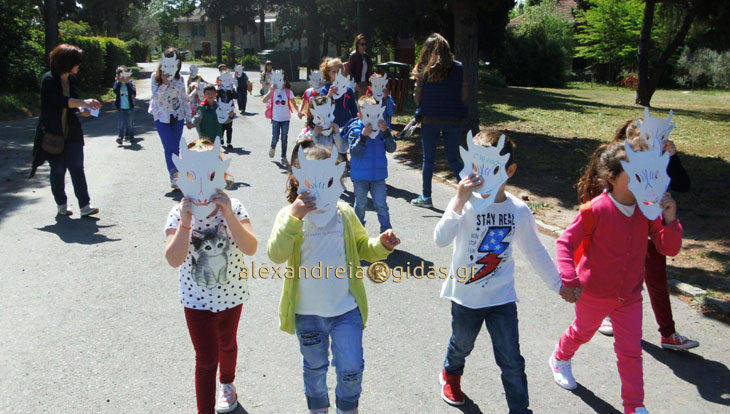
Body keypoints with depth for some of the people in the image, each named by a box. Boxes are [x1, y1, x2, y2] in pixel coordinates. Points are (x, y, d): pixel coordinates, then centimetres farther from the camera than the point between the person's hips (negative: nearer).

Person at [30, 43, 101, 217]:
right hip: (53, 134, -4)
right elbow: (59, 101, -27)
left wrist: (81, 110, -3)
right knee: (58, 170, 7)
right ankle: (61, 204, 22)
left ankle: (85, 205, -1)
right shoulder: (48, 80, -12)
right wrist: (83, 103, -36)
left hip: (72, 134, 4)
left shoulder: (72, 79, 5)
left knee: (77, 168, -1)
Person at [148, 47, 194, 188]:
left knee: (176, 148, 5)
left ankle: (175, 177, 13)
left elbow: (184, 99, 9)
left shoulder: (179, 79, 4)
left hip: (178, 117, 3)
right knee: (169, 148, -11)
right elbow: (156, 98, -10)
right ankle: (174, 176, -9)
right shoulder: (156, 77, -4)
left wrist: (189, 118, 8)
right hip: (162, 117, -3)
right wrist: (164, 83, -23)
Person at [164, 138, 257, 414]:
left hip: (231, 294, 2)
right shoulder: (179, 213, -16)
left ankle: (227, 384, 54)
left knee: (227, 344, 25)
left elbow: (250, 249, -27)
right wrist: (186, 222, -34)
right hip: (197, 298, -2)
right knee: (206, 358, 0)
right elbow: (174, 260, -26)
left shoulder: (233, 207, -15)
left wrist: (228, 214, -35)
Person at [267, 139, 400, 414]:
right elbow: (276, 255, -26)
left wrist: (382, 245, -10)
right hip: (307, 313, -1)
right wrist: (293, 217, -36)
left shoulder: (344, 212, -1)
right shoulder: (290, 216, -10)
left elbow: (363, 248, 12)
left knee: (351, 369, 5)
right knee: (314, 368, 20)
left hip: (346, 309, 1)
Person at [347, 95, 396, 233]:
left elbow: (391, 149, -9)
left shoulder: (381, 128, -2)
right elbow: (354, 152, -18)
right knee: (360, 205, 14)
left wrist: (386, 132, -21)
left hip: (378, 176, 1)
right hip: (360, 176, -1)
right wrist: (363, 136, -29)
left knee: (381, 205, 1)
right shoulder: (355, 130, -9)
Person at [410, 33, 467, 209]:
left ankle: (426, 197, 15)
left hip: (430, 119, -2)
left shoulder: (424, 70, -6)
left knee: (428, 158, 10)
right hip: (454, 119, 2)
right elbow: (464, 95, 3)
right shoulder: (458, 67, 0)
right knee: (453, 158, 12)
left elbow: (417, 97, -3)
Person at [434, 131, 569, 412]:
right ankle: (451, 375, 56)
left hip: (502, 299, 1)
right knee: (462, 345, 24)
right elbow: (441, 239, -33)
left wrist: (558, 285, 14)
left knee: (512, 362, 2)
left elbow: (535, 251, 7)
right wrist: (459, 200, -41)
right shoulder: (465, 203, -18)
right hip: (466, 296, -1)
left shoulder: (519, 210, -7)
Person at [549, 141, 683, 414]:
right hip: (594, 293, -2)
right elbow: (565, 243, -18)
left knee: (631, 351, 6)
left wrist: (669, 220, -25)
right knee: (583, 332, 24)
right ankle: (560, 360, 55)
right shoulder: (597, 209, -23)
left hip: (630, 296, 3)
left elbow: (669, 249, -8)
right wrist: (570, 280, -25)